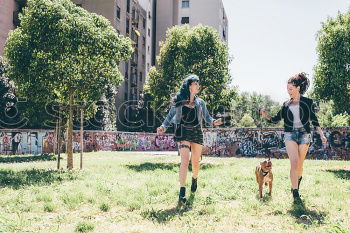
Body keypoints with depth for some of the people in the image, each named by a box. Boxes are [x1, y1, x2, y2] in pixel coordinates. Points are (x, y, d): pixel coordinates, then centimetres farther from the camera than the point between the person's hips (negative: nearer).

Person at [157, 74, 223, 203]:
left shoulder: (200, 102, 11)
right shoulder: (178, 102, 4)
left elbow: (207, 117, 12)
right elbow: (170, 116, 7)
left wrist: (213, 122, -9)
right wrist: (163, 126, -9)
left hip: (197, 133, 3)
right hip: (183, 133, -3)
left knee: (195, 162, 10)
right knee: (185, 161, -17)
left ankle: (194, 179, 41)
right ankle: (182, 191, -15)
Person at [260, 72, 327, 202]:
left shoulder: (308, 102, 6)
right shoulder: (286, 105, 12)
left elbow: (314, 120, 7)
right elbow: (275, 119, 12)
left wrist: (322, 135, 0)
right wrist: (265, 116, -5)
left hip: (304, 134, 0)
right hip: (290, 134, 0)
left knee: (299, 165, 4)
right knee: (294, 163, -15)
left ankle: (296, 185, 28)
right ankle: (295, 193, -15)